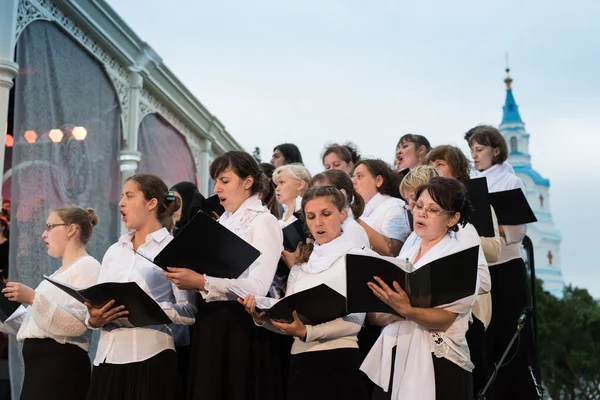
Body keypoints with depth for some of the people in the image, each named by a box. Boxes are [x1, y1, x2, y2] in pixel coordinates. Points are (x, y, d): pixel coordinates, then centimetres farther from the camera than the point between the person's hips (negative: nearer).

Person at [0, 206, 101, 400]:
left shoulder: (87, 267, -7)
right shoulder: (59, 273, 23)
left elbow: (78, 323, -21)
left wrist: (33, 298, -26)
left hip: (61, 366, -9)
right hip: (40, 363, 9)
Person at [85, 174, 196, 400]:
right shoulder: (114, 251, 17)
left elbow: (190, 311, -10)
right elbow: (96, 303, 14)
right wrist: (94, 319, -7)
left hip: (150, 360, -5)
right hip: (107, 359, 5)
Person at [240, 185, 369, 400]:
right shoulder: (301, 264, 15)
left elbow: (354, 320, -12)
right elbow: (288, 319, 9)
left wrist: (306, 332, -23)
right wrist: (262, 317, -10)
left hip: (340, 361, -5)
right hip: (301, 362, 5)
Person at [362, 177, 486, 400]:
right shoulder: (406, 255, 11)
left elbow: (444, 320, -17)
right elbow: (375, 317, 7)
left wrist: (406, 311, -32)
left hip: (437, 366, -5)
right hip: (392, 360, 5)